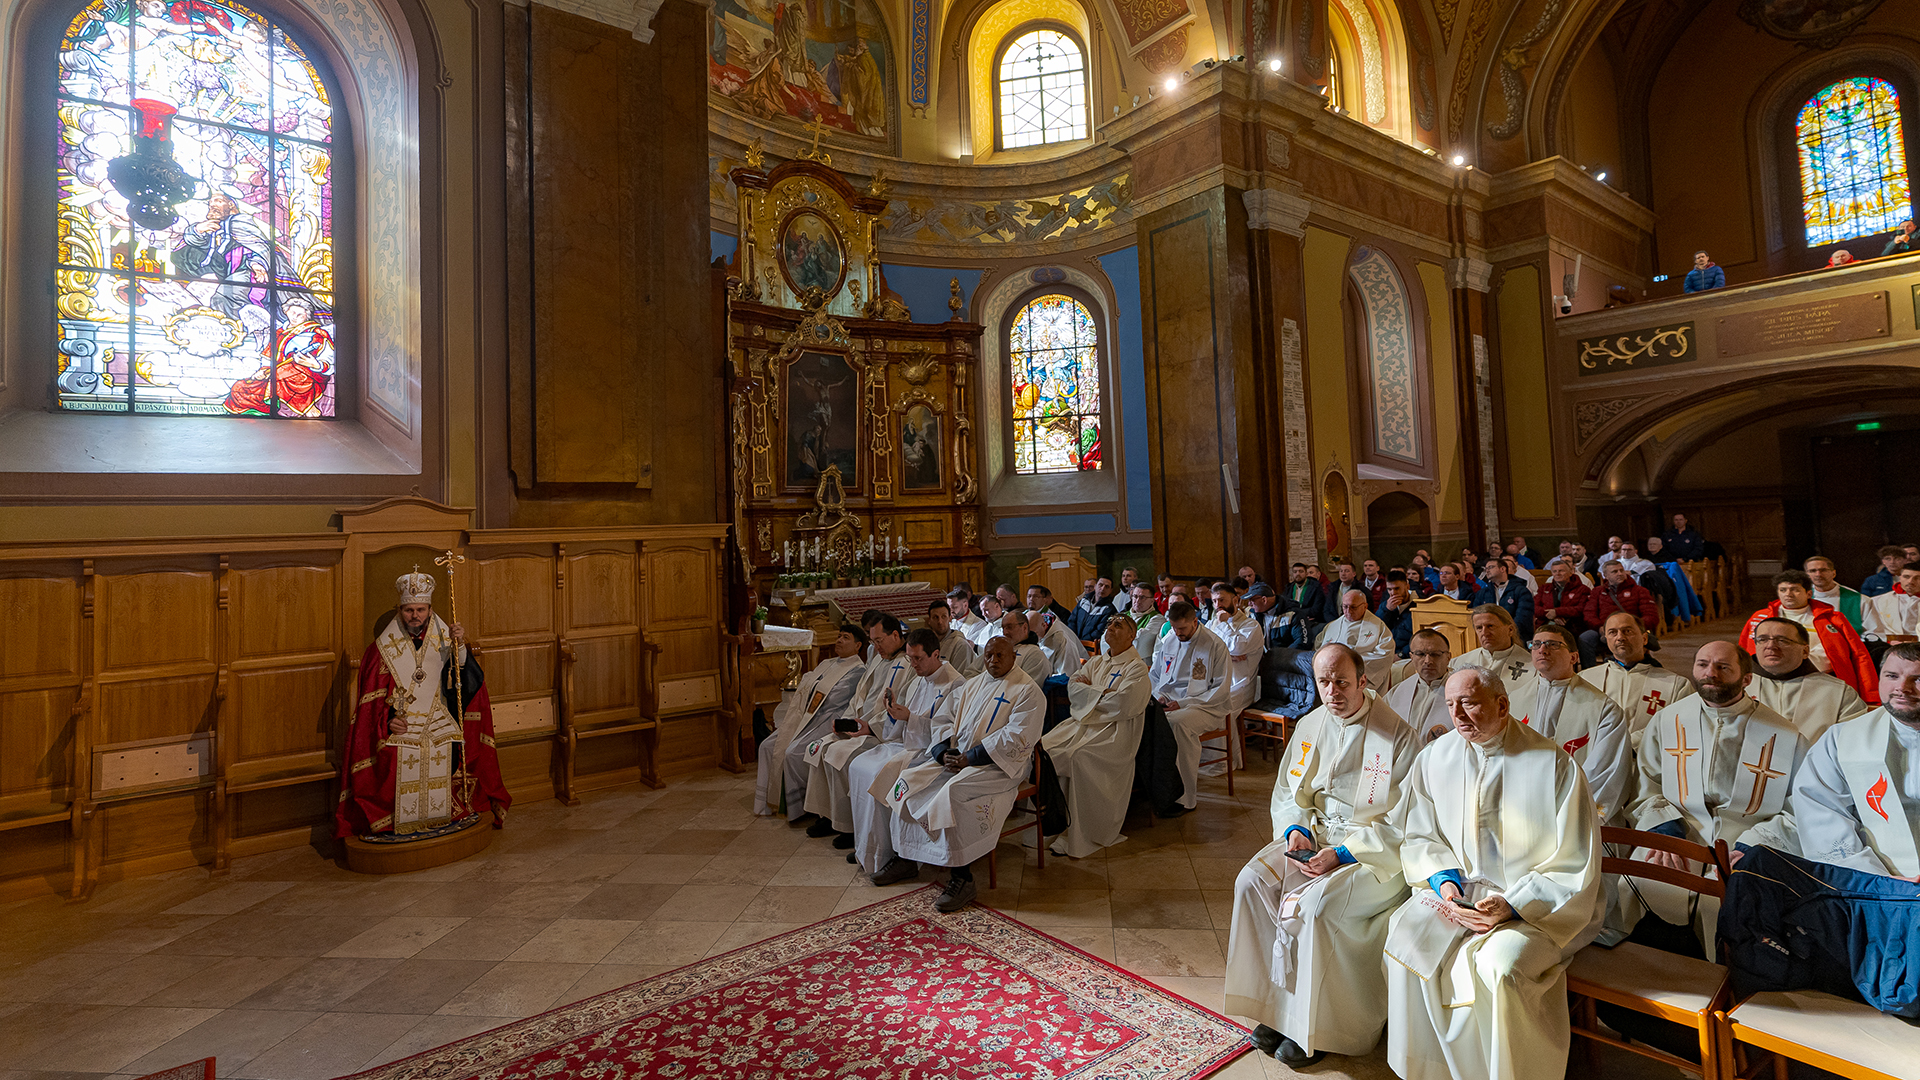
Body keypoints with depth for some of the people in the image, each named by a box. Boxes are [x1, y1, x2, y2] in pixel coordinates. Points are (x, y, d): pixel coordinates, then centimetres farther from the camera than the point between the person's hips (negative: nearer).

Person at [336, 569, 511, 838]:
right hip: (399, 722, -1)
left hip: (438, 719, 1)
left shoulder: (443, 639, 7)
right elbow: (373, 697, 6)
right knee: (396, 753, -23)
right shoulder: (384, 647, 5)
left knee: (449, 749, -21)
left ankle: (441, 816, -6)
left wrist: (460, 647, -19)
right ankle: (395, 821, -8)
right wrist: (388, 720, -10)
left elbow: (466, 680, -5)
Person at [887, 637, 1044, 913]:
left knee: (953, 791, -32)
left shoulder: (1028, 691, -6)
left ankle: (962, 879, -23)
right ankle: (904, 855, 2)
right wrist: (945, 752, -6)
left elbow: (1016, 738, -16)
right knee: (910, 781, -10)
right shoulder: (973, 685, 17)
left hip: (1001, 764, -7)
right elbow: (944, 721, 16)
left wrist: (968, 758, -19)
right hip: (956, 756, 7)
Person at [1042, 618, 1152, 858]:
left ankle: (1083, 837, -20)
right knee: (1045, 746, -17)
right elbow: (1073, 687, 8)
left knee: (1079, 755, -31)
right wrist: (1104, 692, -7)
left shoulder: (1137, 667, 0)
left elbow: (1123, 705, -14)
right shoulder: (1096, 662, 21)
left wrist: (1089, 690, -2)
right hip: (1083, 721, 7)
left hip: (1115, 728, -6)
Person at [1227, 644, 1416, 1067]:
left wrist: (1343, 853, -20)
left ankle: (1314, 1027, -7)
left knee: (1317, 903, -29)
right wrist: (1295, 829, -6)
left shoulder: (1398, 735, -12)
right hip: (1315, 837, 6)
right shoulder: (1310, 726, 5)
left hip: (1376, 853, -6)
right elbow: (1287, 792, 14)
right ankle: (1277, 1006, -2)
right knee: (1252, 882, -16)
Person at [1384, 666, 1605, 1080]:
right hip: (1458, 890, 4)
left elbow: (1575, 867, -8)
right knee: (1407, 934, -21)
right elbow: (1419, 837, 10)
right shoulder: (1435, 759, 2)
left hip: (1536, 903, -3)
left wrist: (1513, 904, -18)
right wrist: (1445, 883, -8)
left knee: (1500, 965, -30)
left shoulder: (1553, 766, -10)